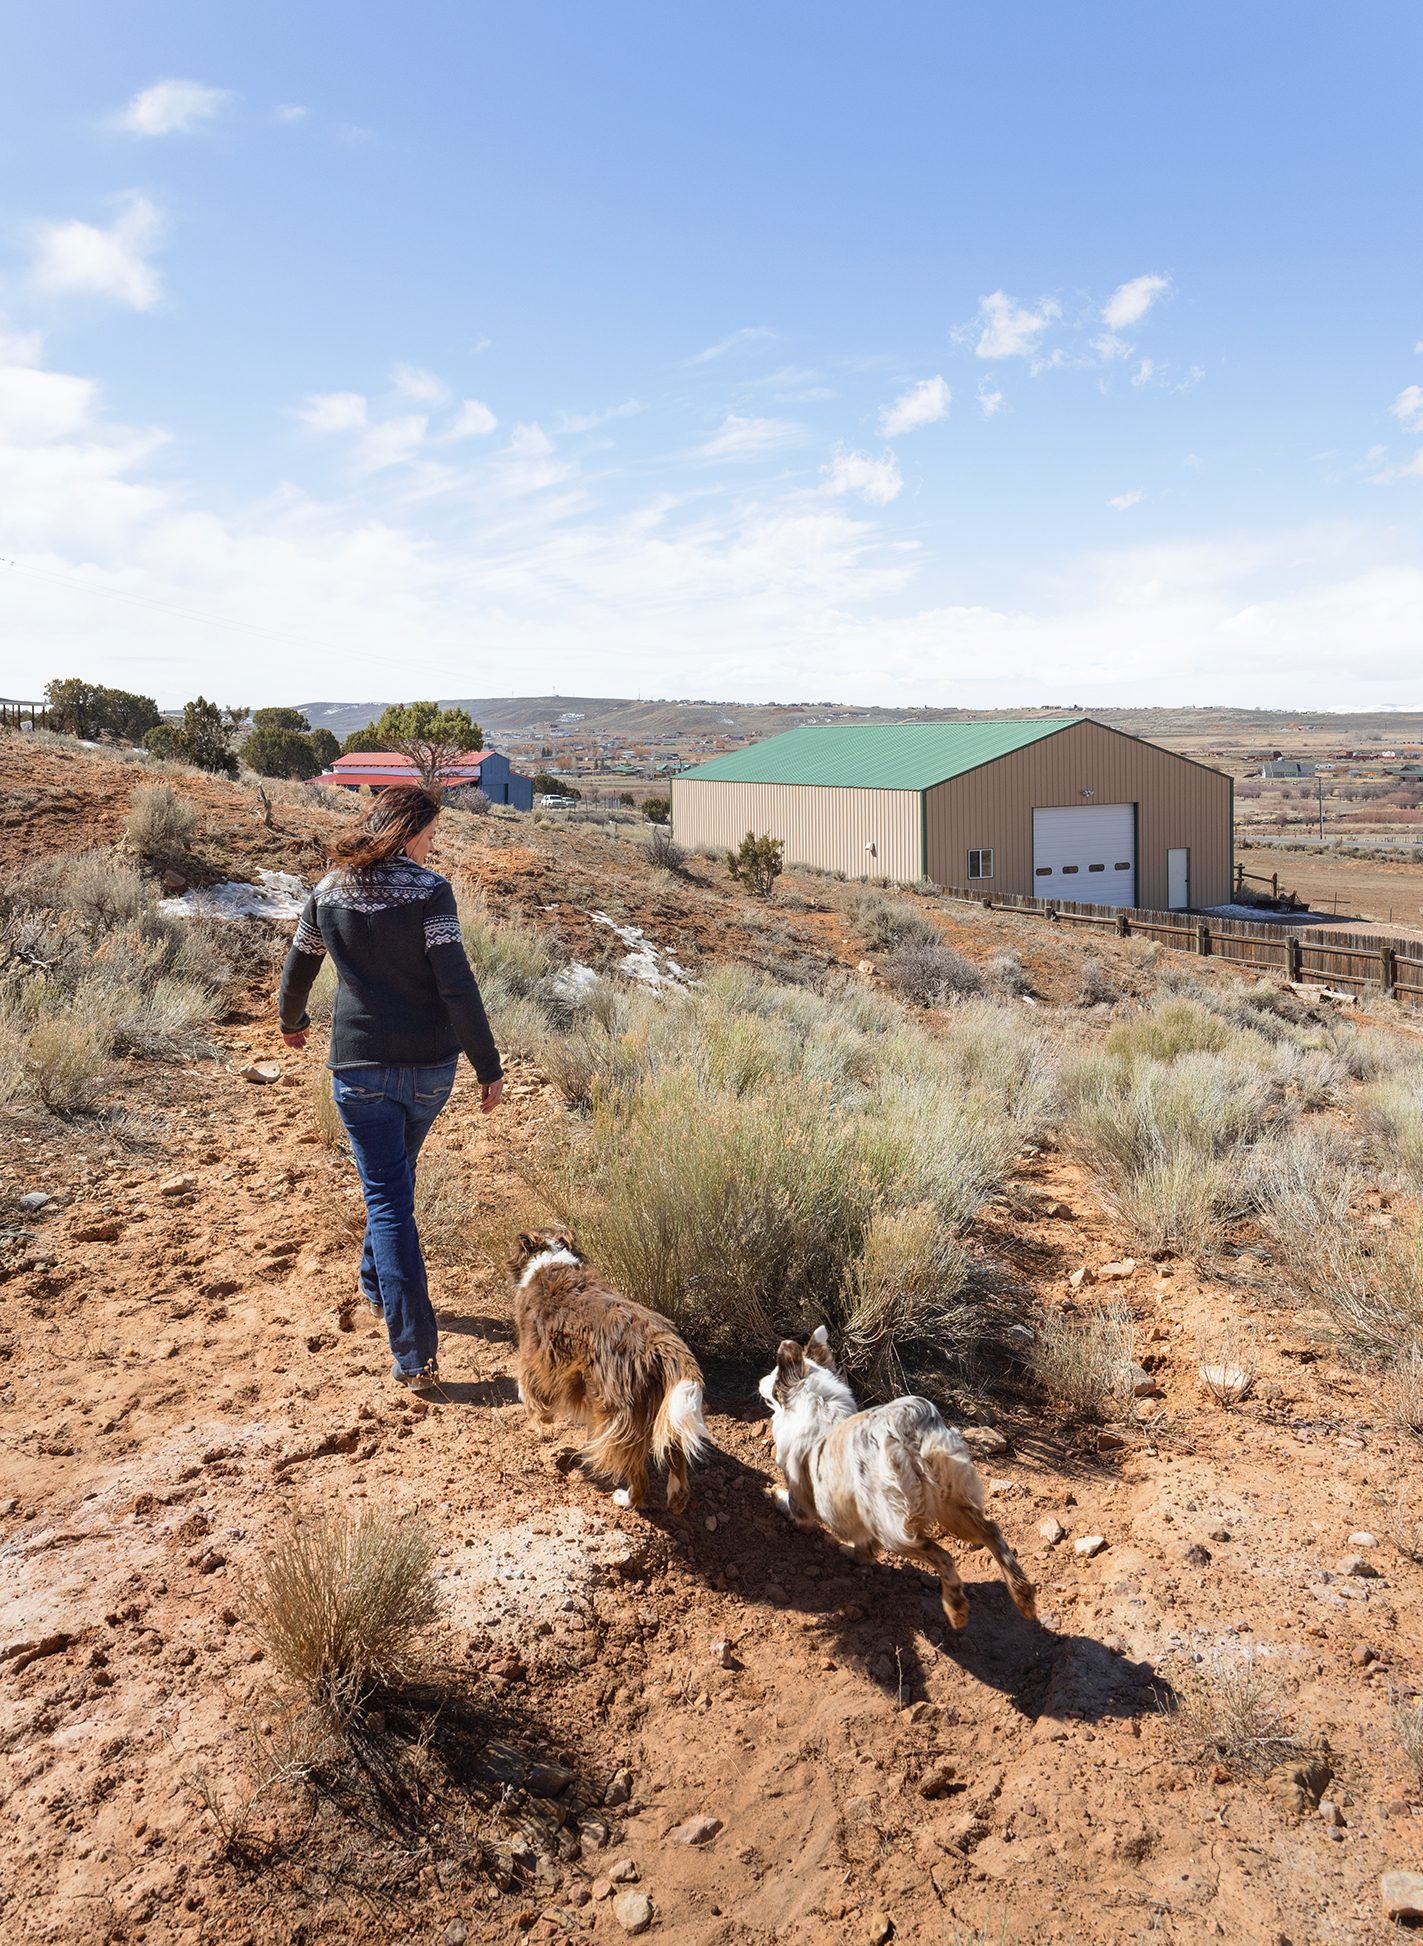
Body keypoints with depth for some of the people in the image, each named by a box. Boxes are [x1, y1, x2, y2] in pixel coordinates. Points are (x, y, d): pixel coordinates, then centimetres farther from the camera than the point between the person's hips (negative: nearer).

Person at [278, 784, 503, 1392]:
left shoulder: (328, 891, 3)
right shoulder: (428, 889, -10)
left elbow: (298, 969, 17)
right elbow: (456, 986, -16)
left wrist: (292, 1022, 37)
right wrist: (488, 1067, -12)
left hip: (360, 1063, 0)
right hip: (431, 1064, 0)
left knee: (388, 1198, 1)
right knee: (396, 1176, 25)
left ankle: (416, 1354, -3)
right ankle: (377, 1285, 46)